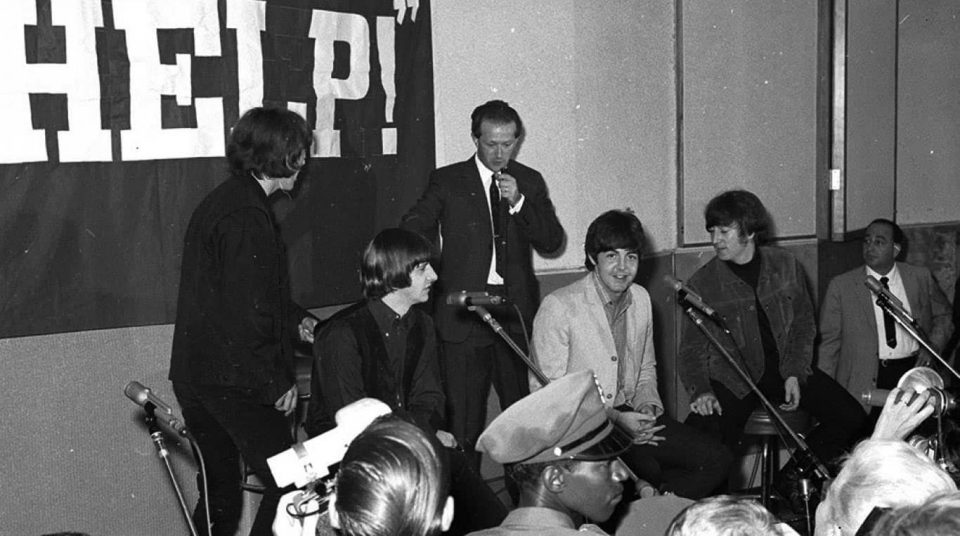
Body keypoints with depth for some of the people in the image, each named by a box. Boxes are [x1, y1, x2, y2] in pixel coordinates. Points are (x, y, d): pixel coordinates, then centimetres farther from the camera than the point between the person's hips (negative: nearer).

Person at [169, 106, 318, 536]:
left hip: (194, 377, 10)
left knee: (219, 491, 17)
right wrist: (277, 383, -14)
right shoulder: (246, 217, -18)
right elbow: (246, 313, -21)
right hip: (235, 381, -10)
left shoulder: (220, 201, 15)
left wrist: (295, 320, 16)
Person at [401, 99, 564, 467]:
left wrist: (519, 202, -10)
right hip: (464, 310, -2)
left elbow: (553, 242, 3)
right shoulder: (447, 181, 5)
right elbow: (412, 231, 2)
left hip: (516, 312, 2)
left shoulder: (530, 182, 11)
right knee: (463, 419, -1)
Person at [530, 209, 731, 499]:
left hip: (629, 414, 7)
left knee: (717, 460, -7)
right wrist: (612, 418, -17)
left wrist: (647, 405, 0)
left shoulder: (640, 299, 9)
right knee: (647, 469, -33)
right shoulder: (559, 307, -14)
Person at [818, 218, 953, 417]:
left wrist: (932, 347, 2)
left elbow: (944, 316, 22)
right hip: (865, 380, -2)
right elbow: (829, 342, 4)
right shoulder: (841, 286, 2)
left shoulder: (921, 278, 8)